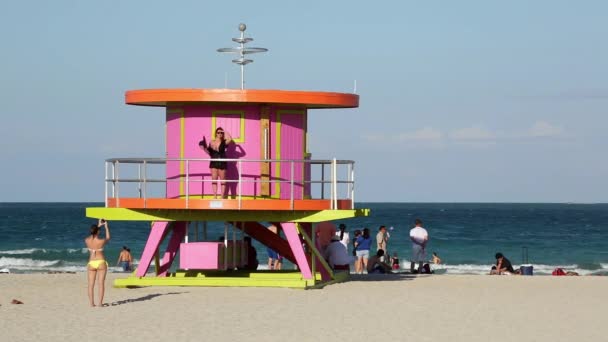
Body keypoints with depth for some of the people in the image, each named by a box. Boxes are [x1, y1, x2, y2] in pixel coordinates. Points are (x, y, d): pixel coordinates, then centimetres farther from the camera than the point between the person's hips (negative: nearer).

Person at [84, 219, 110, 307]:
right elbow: (108, 238, 12)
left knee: (91, 284, 4)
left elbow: (92, 235, 20)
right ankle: (100, 302, -5)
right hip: (101, 262, -3)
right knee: (101, 283, -1)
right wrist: (106, 226, 22)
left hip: (91, 263, 3)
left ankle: (91, 303, 1)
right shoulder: (101, 241, -12)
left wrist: (98, 225, 27)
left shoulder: (87, 240, -4)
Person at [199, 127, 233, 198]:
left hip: (222, 163, -2)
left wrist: (225, 132, -8)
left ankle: (222, 197, 8)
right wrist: (205, 148, -6)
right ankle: (215, 196, 2)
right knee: (214, 180, 0)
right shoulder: (211, 142, 5)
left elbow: (230, 139, -21)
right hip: (214, 163, 2)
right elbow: (209, 153, 10)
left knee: (222, 181, 3)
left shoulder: (223, 143, -2)